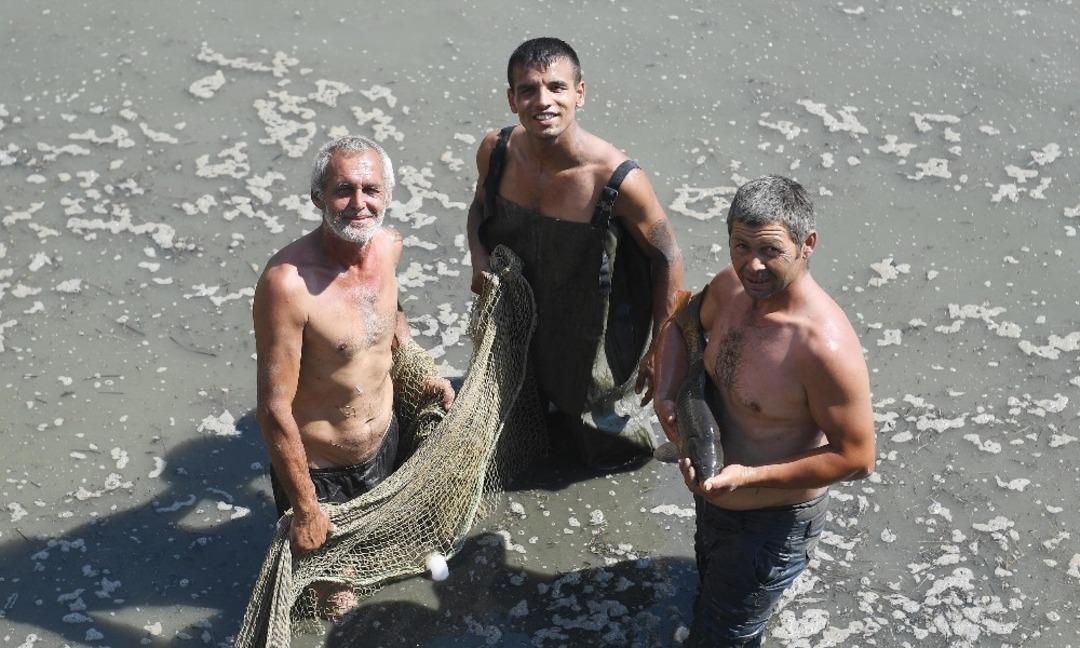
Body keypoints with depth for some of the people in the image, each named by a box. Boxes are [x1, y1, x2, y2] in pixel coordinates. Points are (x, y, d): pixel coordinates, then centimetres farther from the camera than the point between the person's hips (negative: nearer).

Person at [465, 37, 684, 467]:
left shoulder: (619, 181, -32)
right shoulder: (496, 151, -18)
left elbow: (668, 260, -17)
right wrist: (479, 259, -13)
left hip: (594, 346, -4)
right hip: (521, 329, 4)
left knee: (601, 448, 18)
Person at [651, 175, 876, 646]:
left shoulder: (825, 347, -37)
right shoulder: (731, 286, -14)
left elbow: (857, 458, -28)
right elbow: (681, 325, 8)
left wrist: (748, 478, -33)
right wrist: (666, 393, -11)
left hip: (774, 520, -7)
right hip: (713, 495, 7)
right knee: (711, 589, 33)